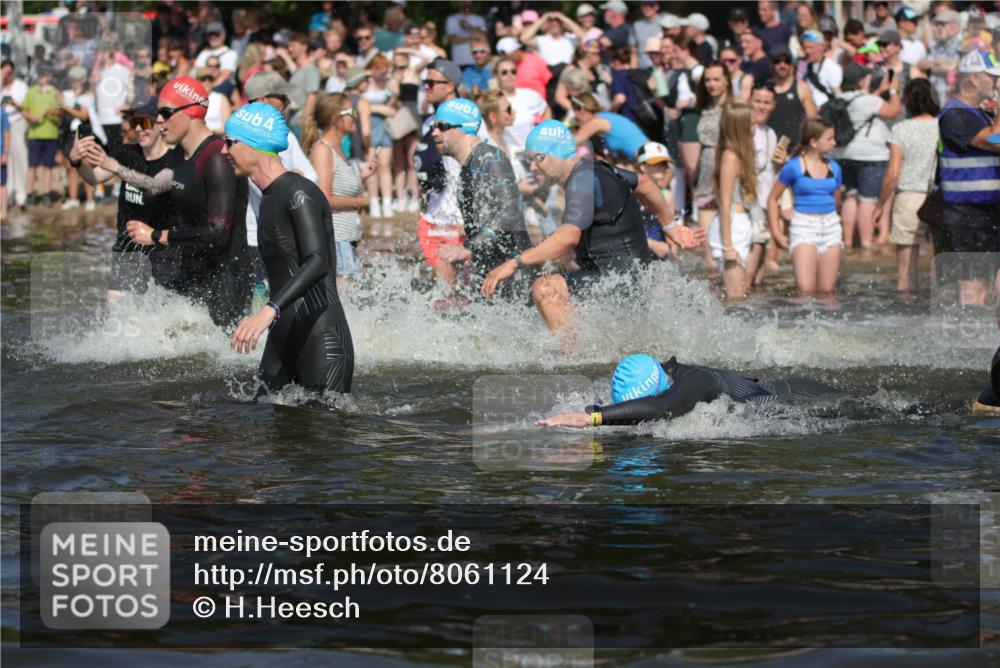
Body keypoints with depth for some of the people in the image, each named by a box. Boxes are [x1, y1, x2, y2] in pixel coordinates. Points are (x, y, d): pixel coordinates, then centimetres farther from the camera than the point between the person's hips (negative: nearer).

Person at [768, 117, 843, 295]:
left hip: (831, 228, 4)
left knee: (827, 290, 2)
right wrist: (776, 232, -3)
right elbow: (772, 199, 1)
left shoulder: (833, 167, 8)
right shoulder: (794, 167, -5)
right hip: (804, 226, -4)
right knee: (806, 289, -14)